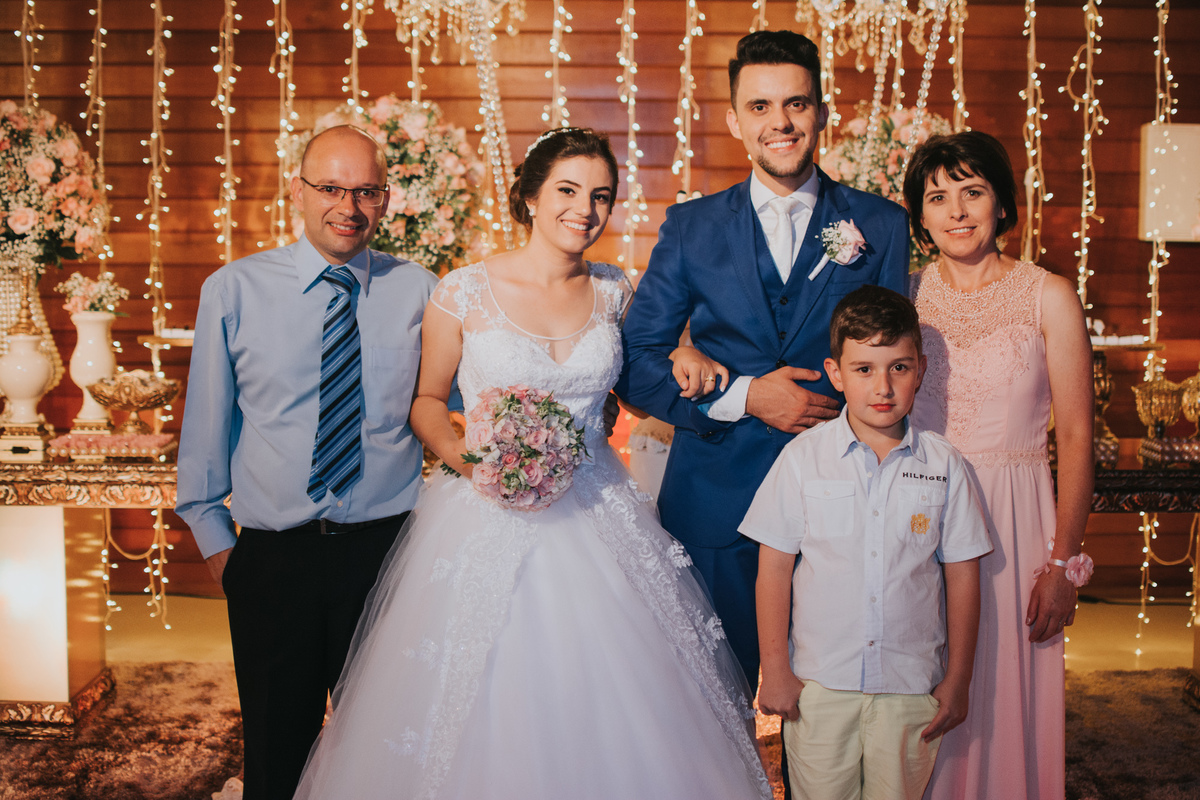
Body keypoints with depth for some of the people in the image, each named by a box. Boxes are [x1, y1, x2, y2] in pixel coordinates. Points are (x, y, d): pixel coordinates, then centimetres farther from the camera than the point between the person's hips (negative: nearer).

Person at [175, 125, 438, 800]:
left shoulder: (418, 291, 0)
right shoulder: (233, 290, -1)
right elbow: (205, 422, 4)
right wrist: (213, 537, 6)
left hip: (387, 549, 1)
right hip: (271, 559, 0)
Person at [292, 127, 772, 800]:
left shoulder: (615, 291, 3)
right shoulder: (465, 291, -7)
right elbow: (427, 399, 3)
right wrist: (459, 453, -14)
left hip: (596, 513, 3)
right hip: (488, 518, -3)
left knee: (614, 709, 7)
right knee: (485, 711, 4)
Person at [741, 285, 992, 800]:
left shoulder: (943, 465, -1)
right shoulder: (802, 458, -5)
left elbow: (962, 574, 4)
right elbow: (774, 568, -2)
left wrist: (957, 681, 5)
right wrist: (775, 671, -2)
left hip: (912, 687, 1)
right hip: (819, 683, -1)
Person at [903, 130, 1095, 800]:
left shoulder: (1050, 297, -3)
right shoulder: (904, 294, 5)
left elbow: (1076, 436, -4)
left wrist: (1065, 563, -7)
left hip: (1013, 519, -2)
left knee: (1004, 706, 6)